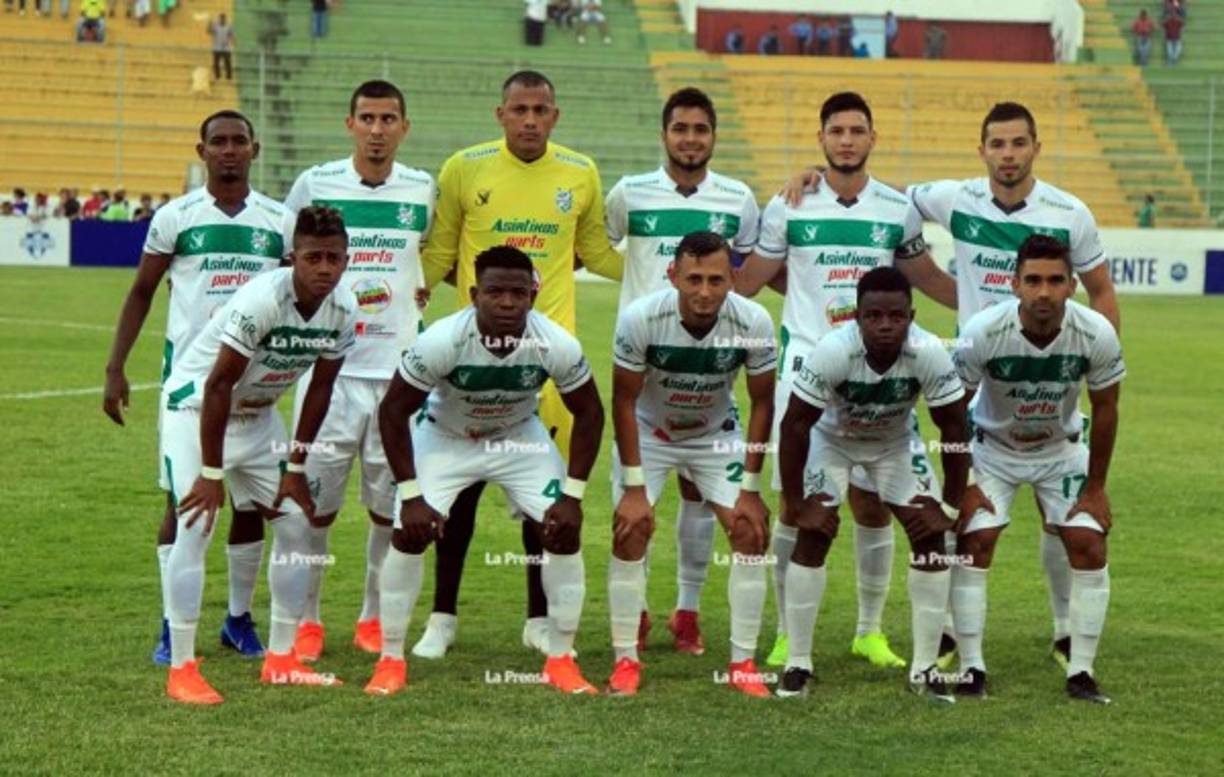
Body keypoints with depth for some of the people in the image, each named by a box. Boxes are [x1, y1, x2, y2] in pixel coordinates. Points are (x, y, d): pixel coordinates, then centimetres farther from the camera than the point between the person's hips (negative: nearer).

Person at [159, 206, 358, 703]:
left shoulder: (343, 310, -12)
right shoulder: (263, 300, -32)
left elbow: (319, 389, 0)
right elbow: (218, 386, -27)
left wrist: (296, 466, 1)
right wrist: (211, 473, -24)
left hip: (257, 415, 7)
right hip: (196, 405, -7)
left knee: (295, 524, 5)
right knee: (195, 529, -16)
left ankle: (281, 660, 15)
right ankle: (181, 670, -12)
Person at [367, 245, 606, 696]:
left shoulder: (557, 345, -28)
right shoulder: (442, 341, -34)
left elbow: (589, 413, -12)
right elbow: (393, 410, -21)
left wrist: (573, 495, -17)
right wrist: (411, 494, -24)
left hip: (520, 438, 2)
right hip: (444, 438, -2)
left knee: (564, 530, -11)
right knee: (409, 534, -15)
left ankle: (561, 660, 3)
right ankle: (391, 660, 1)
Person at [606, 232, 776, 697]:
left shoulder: (754, 323, -27)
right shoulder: (640, 318, -31)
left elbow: (762, 403, -13)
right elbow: (624, 400, -18)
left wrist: (750, 489, -13)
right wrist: (634, 487, -20)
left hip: (717, 434, 1)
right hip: (648, 432, -1)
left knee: (751, 533, -11)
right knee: (630, 532, -15)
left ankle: (743, 664, 1)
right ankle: (626, 660, -3)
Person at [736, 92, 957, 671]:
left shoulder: (898, 210, 4)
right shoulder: (789, 208, 1)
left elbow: (926, 278, 18)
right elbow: (747, 280, 9)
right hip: (804, 367, -1)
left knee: (873, 503, 4)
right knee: (796, 503, -1)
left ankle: (871, 631, 17)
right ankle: (787, 633, 9)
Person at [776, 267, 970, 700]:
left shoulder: (930, 355, -33)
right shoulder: (833, 352, -38)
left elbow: (954, 428, -20)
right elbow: (795, 425, -28)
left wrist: (949, 507, -17)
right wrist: (796, 505, -24)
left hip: (896, 442, 2)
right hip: (832, 438, -2)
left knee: (930, 537, -8)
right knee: (813, 536, -14)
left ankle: (925, 667, 3)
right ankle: (798, 663, -1)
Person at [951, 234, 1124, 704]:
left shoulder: (1097, 335, -27)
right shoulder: (983, 332, -31)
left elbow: (1104, 408, -10)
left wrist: (1095, 486, -6)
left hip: (1062, 449, 1)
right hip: (993, 447, -1)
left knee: (1089, 544, -9)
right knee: (974, 541, -14)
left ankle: (1080, 673, 0)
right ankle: (971, 669, -5)